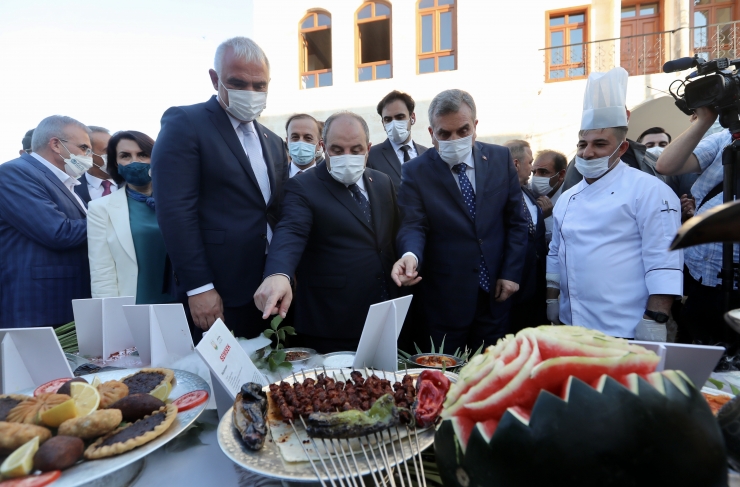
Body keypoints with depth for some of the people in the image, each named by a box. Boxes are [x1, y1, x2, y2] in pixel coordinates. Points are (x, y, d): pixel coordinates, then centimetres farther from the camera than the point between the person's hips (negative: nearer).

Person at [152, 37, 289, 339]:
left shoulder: (273, 142, 15)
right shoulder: (184, 124, -5)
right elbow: (175, 211, -14)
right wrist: (199, 287, -18)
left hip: (272, 288, 6)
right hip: (219, 292, -6)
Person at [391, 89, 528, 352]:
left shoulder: (501, 158, 2)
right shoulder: (416, 172, -6)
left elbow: (515, 221, 5)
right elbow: (413, 227, -13)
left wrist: (511, 273, -1)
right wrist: (410, 256, -35)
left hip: (495, 293, 3)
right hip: (446, 298, -2)